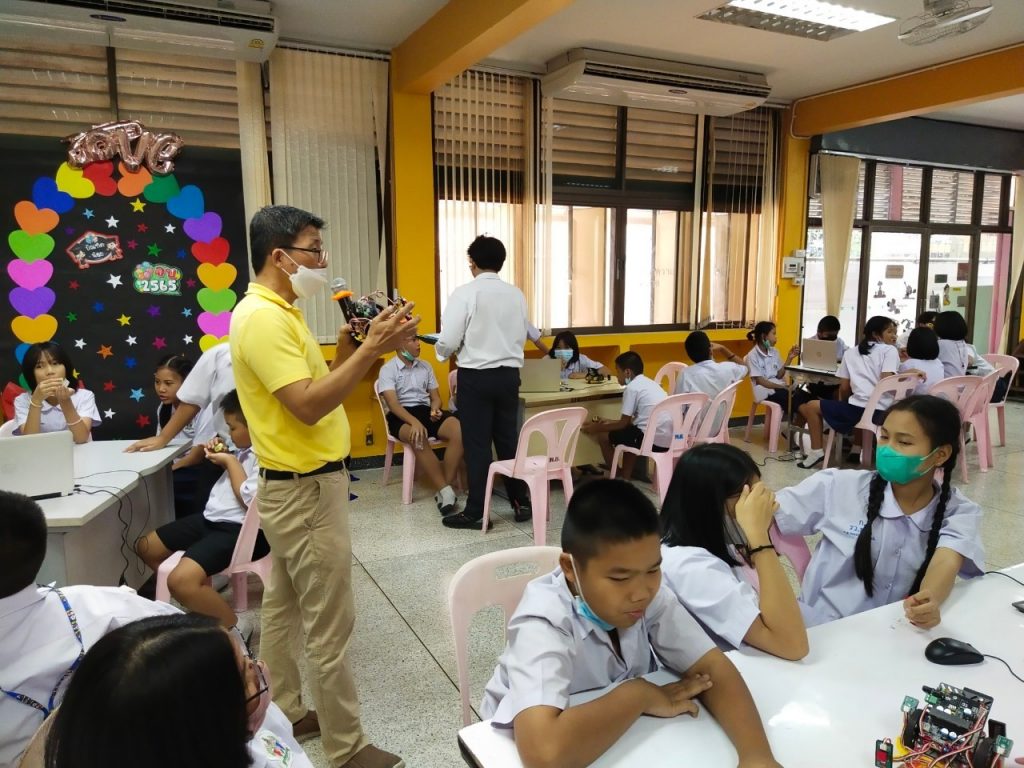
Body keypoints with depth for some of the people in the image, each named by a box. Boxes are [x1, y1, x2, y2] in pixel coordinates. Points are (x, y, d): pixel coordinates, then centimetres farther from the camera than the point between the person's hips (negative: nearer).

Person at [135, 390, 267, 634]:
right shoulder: (248, 448, 10)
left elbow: (249, 498, -27)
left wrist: (230, 462, -14)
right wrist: (223, 456, 9)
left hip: (240, 529, -11)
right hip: (214, 518, 11)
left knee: (181, 580, -31)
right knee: (146, 547, 19)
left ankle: (235, 629, -8)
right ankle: (200, 599, 24)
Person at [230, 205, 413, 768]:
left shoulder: (279, 313, 12)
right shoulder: (263, 318, -20)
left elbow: (315, 385, 15)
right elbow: (308, 406, -28)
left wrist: (351, 345, 4)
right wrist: (372, 349, -28)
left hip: (293, 484, 10)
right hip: (305, 489, -10)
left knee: (283, 610, 20)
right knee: (329, 627, 0)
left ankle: (284, 715, 35)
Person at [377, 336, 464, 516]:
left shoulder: (425, 367, 17)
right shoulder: (387, 369, 0)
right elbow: (392, 402, -12)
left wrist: (434, 408, -7)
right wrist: (414, 421, -28)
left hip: (426, 410, 5)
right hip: (401, 415, -5)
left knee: (458, 429, -27)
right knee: (419, 438, -40)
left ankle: (444, 489, -27)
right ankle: (445, 490, -33)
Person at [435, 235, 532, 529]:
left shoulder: (465, 293, -11)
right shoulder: (517, 295, 3)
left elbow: (448, 342, -12)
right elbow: (521, 337, 10)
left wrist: (442, 351, 9)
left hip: (476, 376, -4)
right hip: (509, 374, 5)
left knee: (477, 444, 3)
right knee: (508, 439, 15)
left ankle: (475, 512, 10)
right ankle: (521, 503, 23)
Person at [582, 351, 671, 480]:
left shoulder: (631, 388, -7)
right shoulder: (649, 383, 18)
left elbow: (624, 423, -2)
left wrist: (597, 428, 10)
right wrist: (610, 421, 28)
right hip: (669, 439, 9)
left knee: (603, 436, 5)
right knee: (629, 431, 33)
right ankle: (626, 477, 27)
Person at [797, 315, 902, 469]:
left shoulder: (851, 352, 14)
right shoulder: (890, 351, 7)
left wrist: (843, 407, 30)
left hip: (859, 409, -2)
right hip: (884, 413, 2)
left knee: (811, 406, 16)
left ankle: (816, 451, 8)